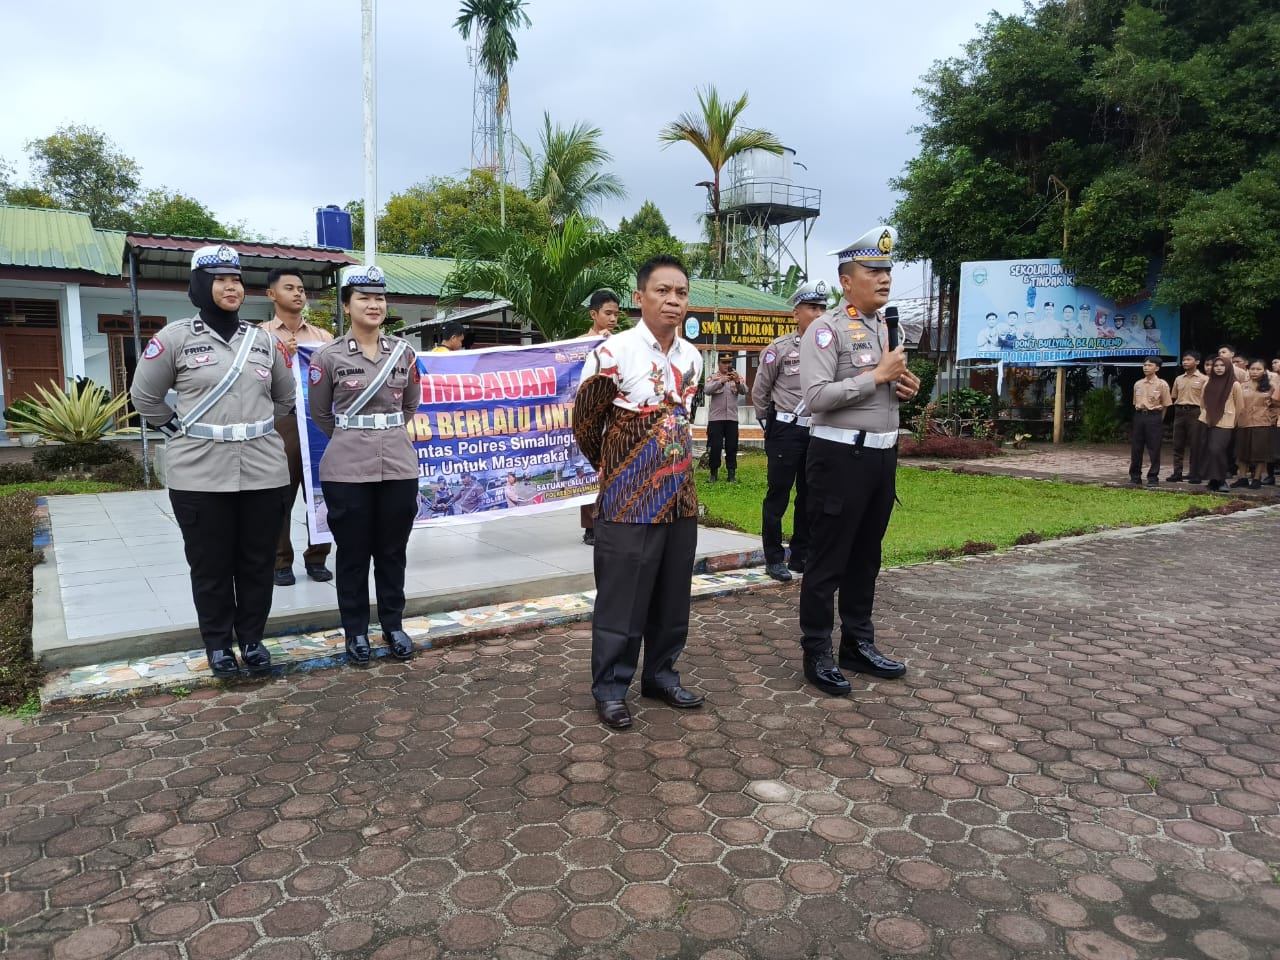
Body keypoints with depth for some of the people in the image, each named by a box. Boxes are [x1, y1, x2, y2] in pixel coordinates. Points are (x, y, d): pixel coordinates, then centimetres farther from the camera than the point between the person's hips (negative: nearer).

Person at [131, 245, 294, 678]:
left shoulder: (263, 340, 9)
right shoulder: (176, 336, -1)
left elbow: (285, 396, 21)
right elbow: (145, 396, 6)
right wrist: (179, 431, 3)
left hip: (263, 472, 3)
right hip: (200, 475, -3)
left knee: (257, 562, 10)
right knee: (210, 566, 7)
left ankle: (252, 639, 26)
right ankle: (218, 644, 24)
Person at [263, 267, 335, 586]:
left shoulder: (323, 336, 15)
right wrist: (281, 356, -18)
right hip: (282, 421, -3)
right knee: (280, 494, 1)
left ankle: (316, 557, 17)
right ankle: (280, 561, 11)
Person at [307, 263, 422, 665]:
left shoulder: (404, 353, 5)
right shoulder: (328, 356, -4)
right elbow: (319, 414, 7)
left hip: (399, 466, 3)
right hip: (347, 470, -2)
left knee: (392, 551, 11)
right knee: (353, 554, 6)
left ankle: (393, 625, 25)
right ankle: (356, 631, 20)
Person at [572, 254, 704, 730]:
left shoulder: (692, 358, 7)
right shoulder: (613, 353, -13)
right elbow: (584, 422, -3)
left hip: (681, 496, 6)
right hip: (629, 500, -6)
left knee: (672, 595, 14)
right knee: (622, 598, 2)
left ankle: (661, 674, 30)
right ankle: (610, 686, 17)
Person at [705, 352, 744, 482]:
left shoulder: (737, 378, 9)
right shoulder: (712, 377, 5)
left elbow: (744, 391, -8)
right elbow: (707, 391, -14)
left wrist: (737, 381, -28)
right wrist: (721, 381, -28)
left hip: (732, 418, 2)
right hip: (715, 418, -2)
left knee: (732, 447, 4)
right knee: (715, 447, -1)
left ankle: (732, 474, 11)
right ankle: (714, 473, 10)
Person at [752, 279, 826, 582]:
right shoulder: (779, 348, -5)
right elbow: (759, 392, 1)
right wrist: (770, 424, 5)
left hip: (817, 432, 4)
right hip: (786, 431, -4)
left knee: (809, 497, 11)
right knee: (778, 495, 2)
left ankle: (801, 555, 23)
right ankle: (774, 558, 12)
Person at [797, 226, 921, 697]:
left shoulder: (887, 328, 15)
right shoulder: (826, 329, -11)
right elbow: (816, 397, -22)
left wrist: (904, 388, 3)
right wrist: (877, 375, -18)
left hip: (881, 454, 8)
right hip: (840, 456, -8)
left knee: (865, 556, 16)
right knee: (827, 560, 1)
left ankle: (858, 644, 29)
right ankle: (817, 654, 12)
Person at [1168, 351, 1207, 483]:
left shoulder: (1203, 379, -1)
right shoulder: (1178, 379, 14)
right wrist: (1179, 407, 8)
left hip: (1195, 412, -5)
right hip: (1179, 412, 5)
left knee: (1195, 445, -2)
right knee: (1178, 444, 5)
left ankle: (1195, 474, 4)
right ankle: (1177, 473, 10)